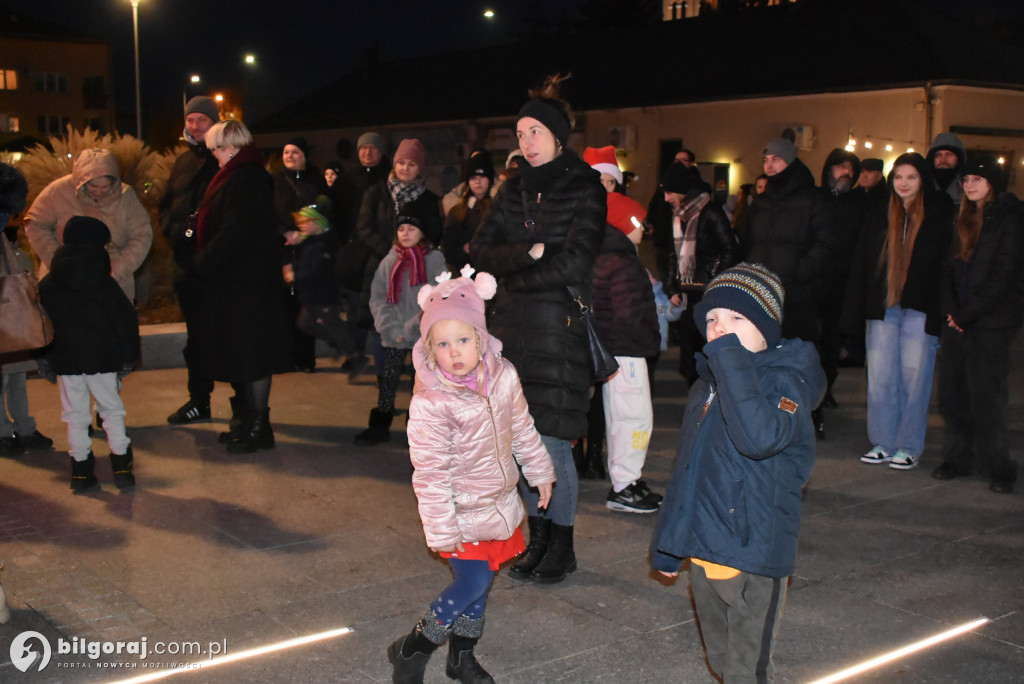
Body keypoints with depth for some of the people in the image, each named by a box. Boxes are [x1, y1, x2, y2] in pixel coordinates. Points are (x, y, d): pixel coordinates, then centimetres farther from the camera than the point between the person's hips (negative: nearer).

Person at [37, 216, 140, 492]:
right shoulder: (105, 284, -6)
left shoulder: (46, 286, 1)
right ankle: (122, 467, 9)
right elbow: (126, 320, -6)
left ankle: (81, 472, 11)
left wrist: (45, 362, 12)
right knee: (112, 410, 10)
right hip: (103, 358, -2)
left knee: (76, 415, 9)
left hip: (65, 361, 2)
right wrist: (128, 356, 3)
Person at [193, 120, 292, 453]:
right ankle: (253, 418, 24)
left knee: (250, 353, -3)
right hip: (239, 278, 10)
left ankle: (259, 426, 6)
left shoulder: (243, 179, -18)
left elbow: (234, 233, -23)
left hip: (245, 281, -10)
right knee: (248, 352, 15)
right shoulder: (250, 175, 15)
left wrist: (202, 262, -14)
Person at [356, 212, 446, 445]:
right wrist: (391, 327, -9)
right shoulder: (389, 261, 5)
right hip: (393, 336, 2)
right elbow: (378, 298, 3)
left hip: (424, 335, -2)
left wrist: (411, 327, -13)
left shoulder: (435, 259, -3)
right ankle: (380, 426, 16)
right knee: (387, 380, 6)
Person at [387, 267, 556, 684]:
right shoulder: (430, 404, -24)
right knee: (473, 585, -6)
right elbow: (430, 473, -20)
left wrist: (539, 472, 18)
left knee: (480, 584, 15)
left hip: (500, 504, 6)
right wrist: (441, 530, -17)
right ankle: (411, 649, 13)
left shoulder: (503, 377, -8)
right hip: (462, 513, -6)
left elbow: (523, 429, 9)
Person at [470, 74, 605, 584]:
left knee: (551, 440, -4)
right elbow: (481, 253, 3)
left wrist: (509, 278, -7)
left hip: (558, 327, -5)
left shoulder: (585, 191, -4)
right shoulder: (513, 191, 13)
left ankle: (562, 547, 12)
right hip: (512, 327, 5)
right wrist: (529, 253, -14)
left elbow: (572, 265, -15)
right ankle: (538, 539, 22)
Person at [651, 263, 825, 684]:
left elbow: (760, 437, -35)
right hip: (702, 553, 7)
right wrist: (667, 547, 21)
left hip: (753, 558, -7)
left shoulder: (787, 380, -13)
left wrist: (731, 359, -31)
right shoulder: (705, 389, 10)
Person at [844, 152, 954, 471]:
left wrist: (944, 310, -11)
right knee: (880, 376, 5)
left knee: (913, 376, 1)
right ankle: (883, 442, 17)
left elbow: (948, 261, -2)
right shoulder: (879, 212, 9)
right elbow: (860, 263, 9)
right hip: (883, 308, 3)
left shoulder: (940, 212, 0)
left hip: (921, 310, -3)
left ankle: (909, 446, 12)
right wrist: (854, 311, 3)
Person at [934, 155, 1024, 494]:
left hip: (991, 322, -6)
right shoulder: (963, 220, 16)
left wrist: (966, 314, -11)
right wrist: (950, 310, -1)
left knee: (986, 396, -6)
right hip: (958, 322, 6)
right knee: (952, 393, 5)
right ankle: (958, 457, 17)